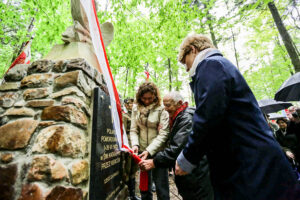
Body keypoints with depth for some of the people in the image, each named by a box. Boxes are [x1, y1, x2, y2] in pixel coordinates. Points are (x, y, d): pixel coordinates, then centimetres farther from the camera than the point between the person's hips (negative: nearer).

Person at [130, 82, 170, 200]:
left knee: (161, 187, 7)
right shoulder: (136, 108, 2)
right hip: (142, 151, 4)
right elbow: (133, 130, 3)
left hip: (158, 152, -3)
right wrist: (135, 144, -14)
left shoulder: (161, 109, -10)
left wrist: (149, 150, -21)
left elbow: (163, 134, -14)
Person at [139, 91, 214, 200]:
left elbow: (178, 148, -29)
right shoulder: (178, 118, 10)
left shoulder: (187, 118, -22)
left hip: (196, 177, -9)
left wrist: (154, 162, -24)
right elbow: (174, 143, 16)